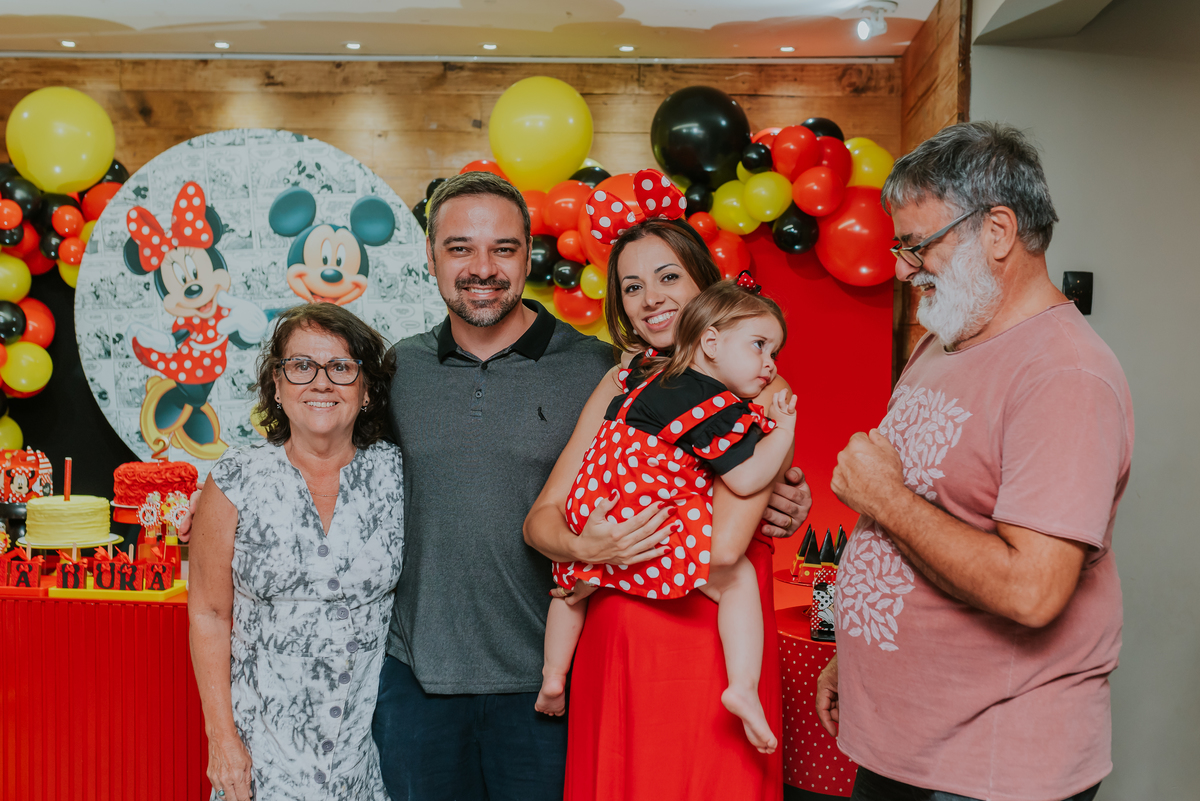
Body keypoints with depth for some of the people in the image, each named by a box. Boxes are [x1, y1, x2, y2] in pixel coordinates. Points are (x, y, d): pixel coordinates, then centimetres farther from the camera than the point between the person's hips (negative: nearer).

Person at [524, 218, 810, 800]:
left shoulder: (762, 391, -8)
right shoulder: (623, 383, 8)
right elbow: (541, 519, 3)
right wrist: (583, 548, -19)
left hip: (710, 651, -4)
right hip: (612, 650, 4)